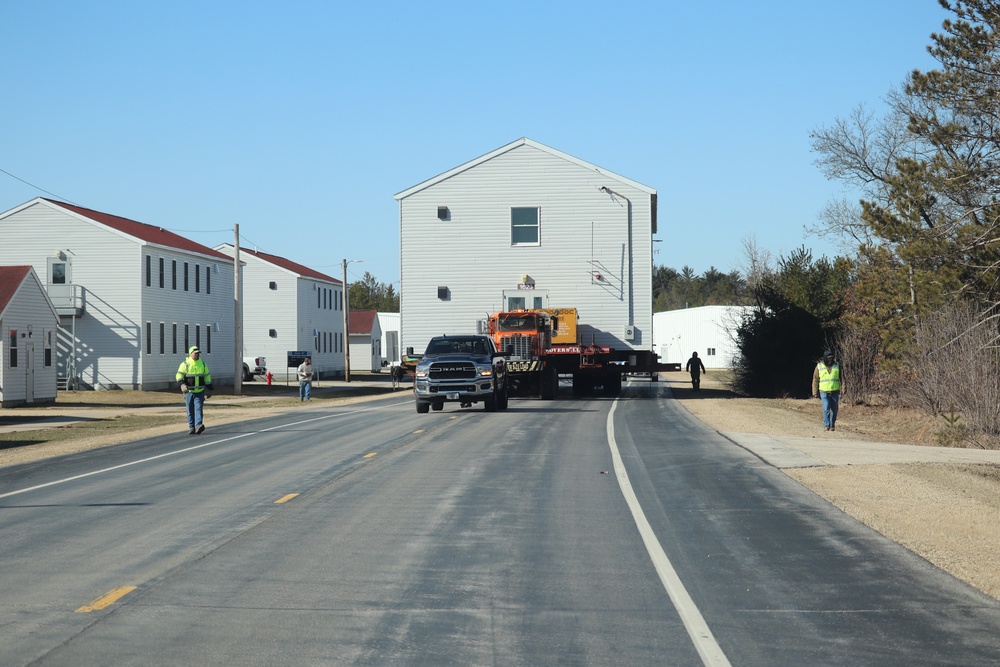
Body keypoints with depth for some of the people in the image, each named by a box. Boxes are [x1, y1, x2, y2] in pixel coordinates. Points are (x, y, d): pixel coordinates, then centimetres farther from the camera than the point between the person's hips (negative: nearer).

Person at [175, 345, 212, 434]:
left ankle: (198, 426, -23)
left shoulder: (203, 364, 9)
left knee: (198, 408, -12)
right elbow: (179, 376, -8)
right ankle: (192, 428, 10)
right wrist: (182, 384, -26)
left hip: (200, 392, 1)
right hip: (188, 391, -1)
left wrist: (209, 390, 14)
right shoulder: (185, 364, -1)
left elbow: (207, 378, 15)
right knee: (190, 411, 3)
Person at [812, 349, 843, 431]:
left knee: (834, 409, 5)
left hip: (835, 392, 2)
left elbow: (841, 378, 7)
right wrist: (815, 392, 3)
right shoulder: (819, 366, 2)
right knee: (826, 409, -13)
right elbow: (815, 379, 6)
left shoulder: (837, 365, 5)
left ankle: (832, 425, 19)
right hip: (824, 392, -2)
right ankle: (826, 425, -8)